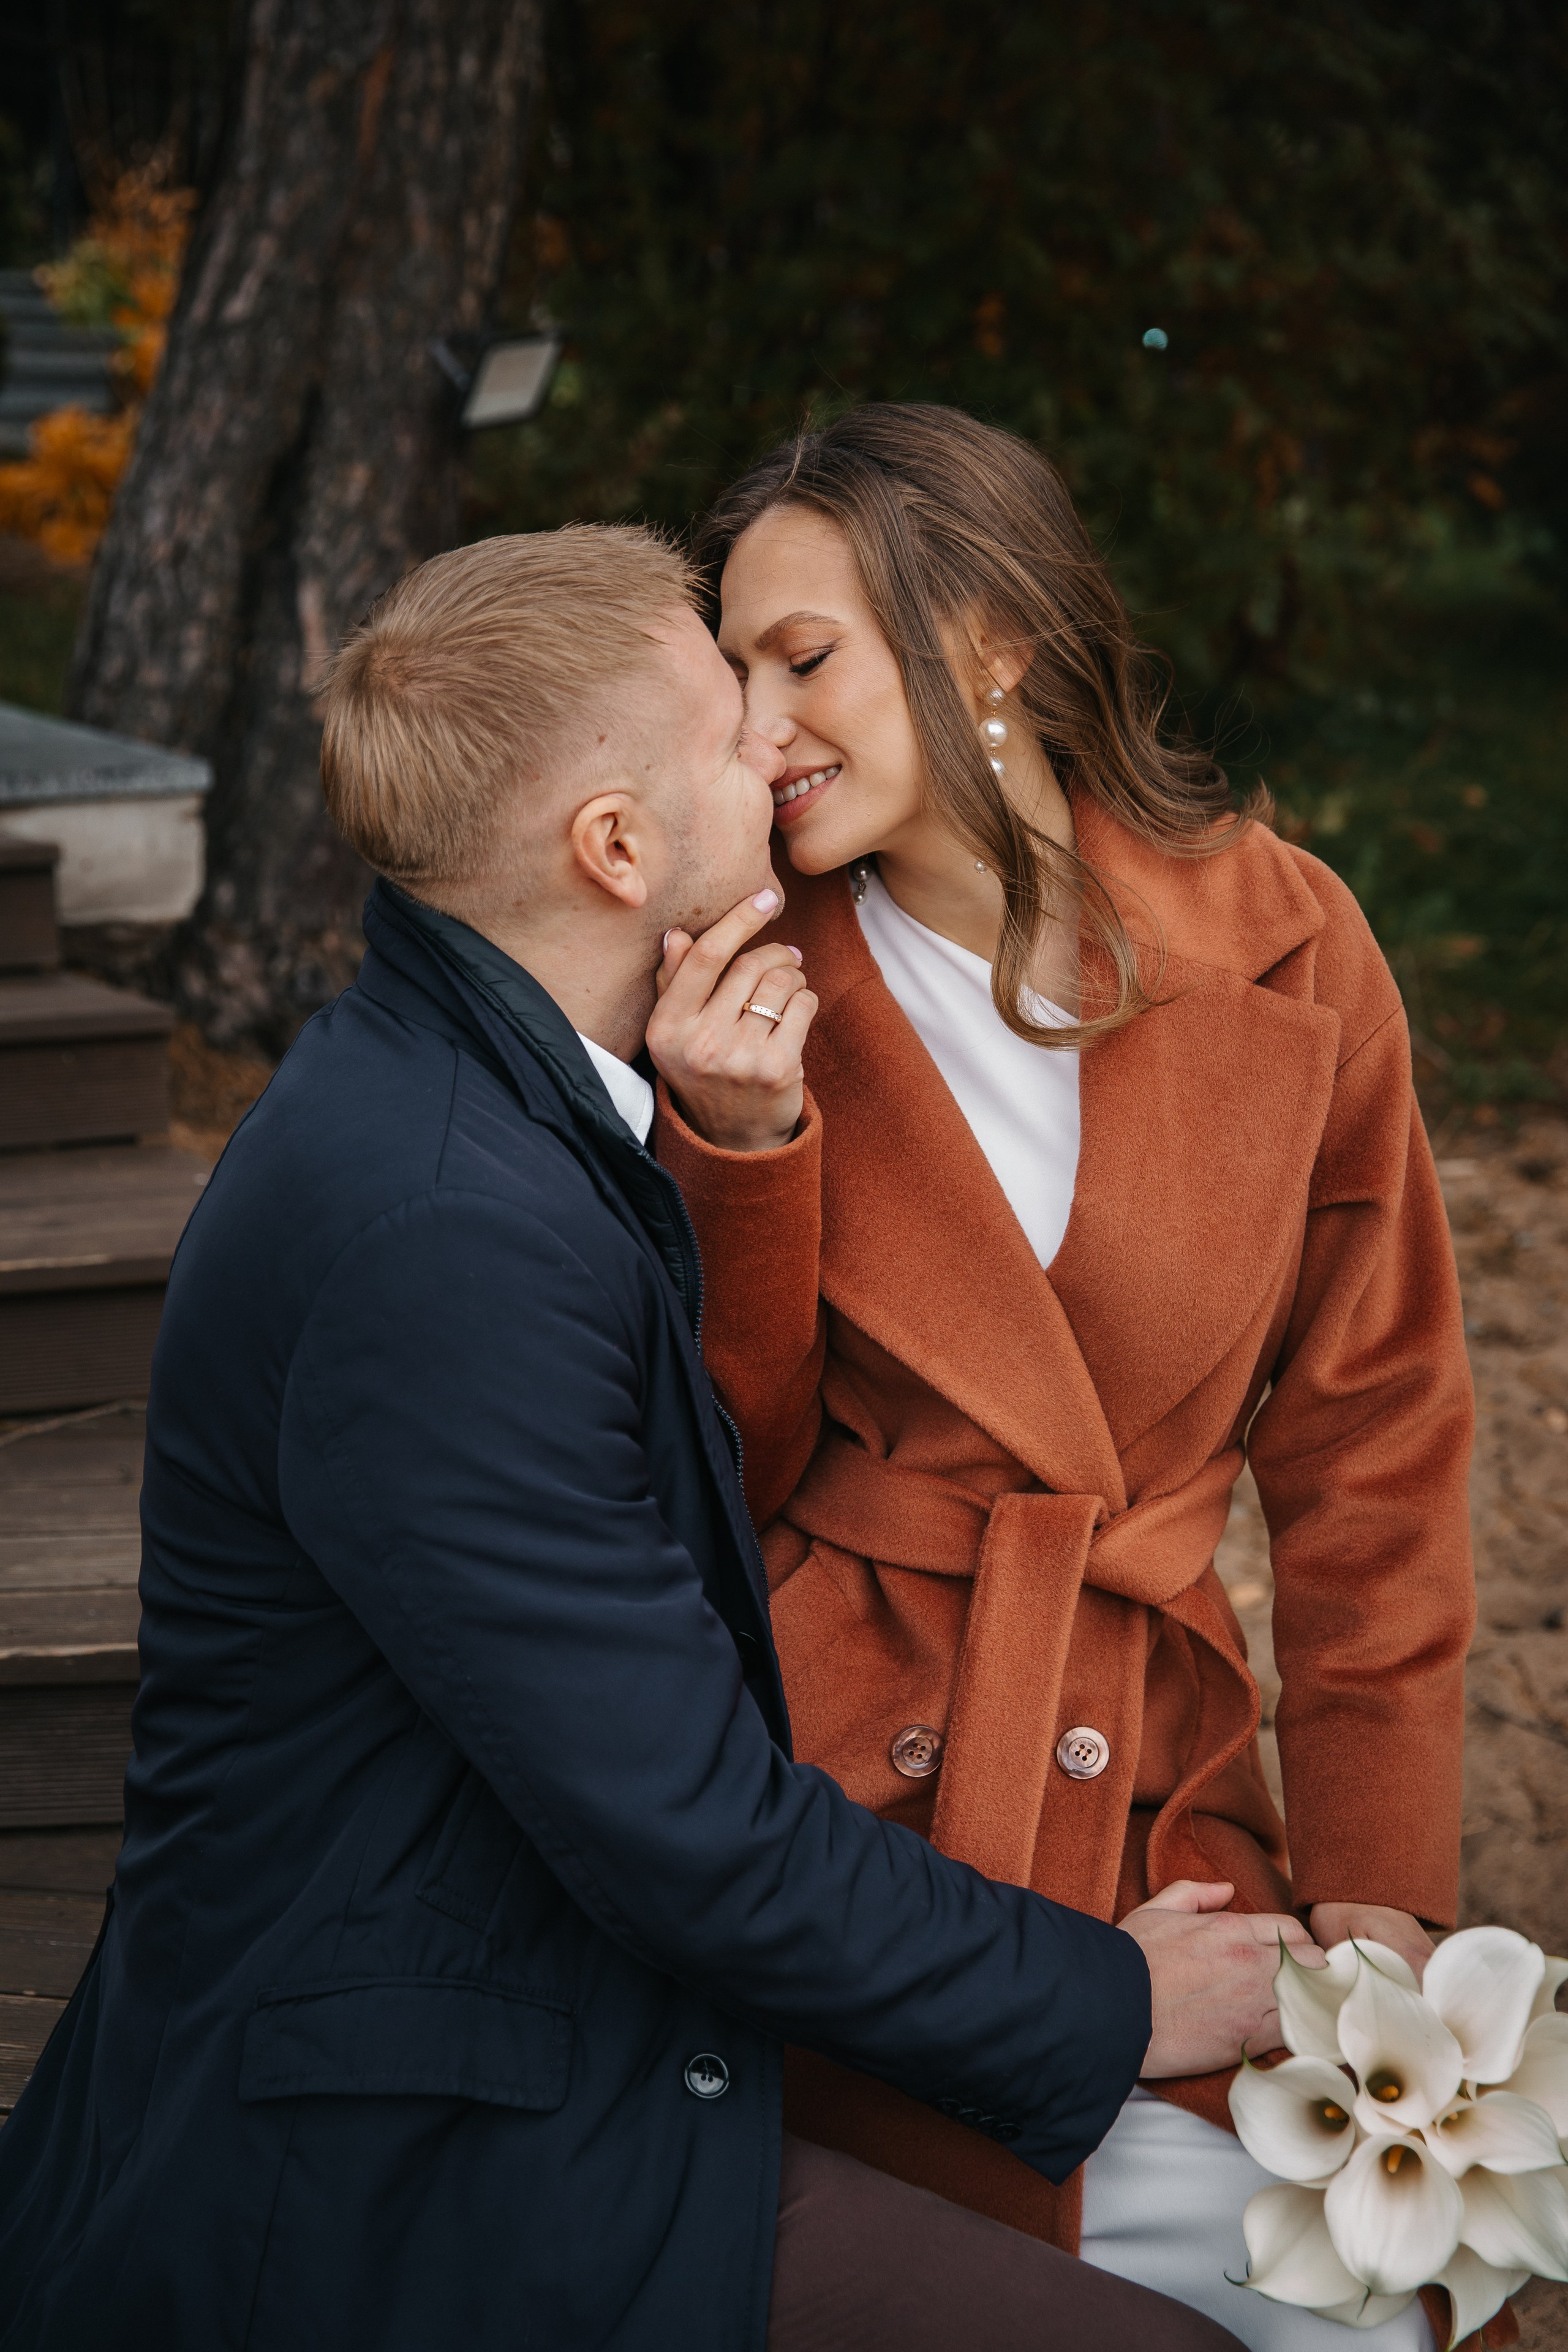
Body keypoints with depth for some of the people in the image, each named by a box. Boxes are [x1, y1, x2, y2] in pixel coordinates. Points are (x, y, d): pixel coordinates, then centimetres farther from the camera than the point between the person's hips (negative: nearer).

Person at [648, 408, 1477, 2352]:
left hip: (1147, 1793, 2)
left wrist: (1375, 1884, 0)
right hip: (813, 1784, -2)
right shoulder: (760, 987, -1)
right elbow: (730, 1473, -1)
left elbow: (1368, 1439, 5)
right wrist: (739, 1146, -16)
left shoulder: (1277, 939, 0)